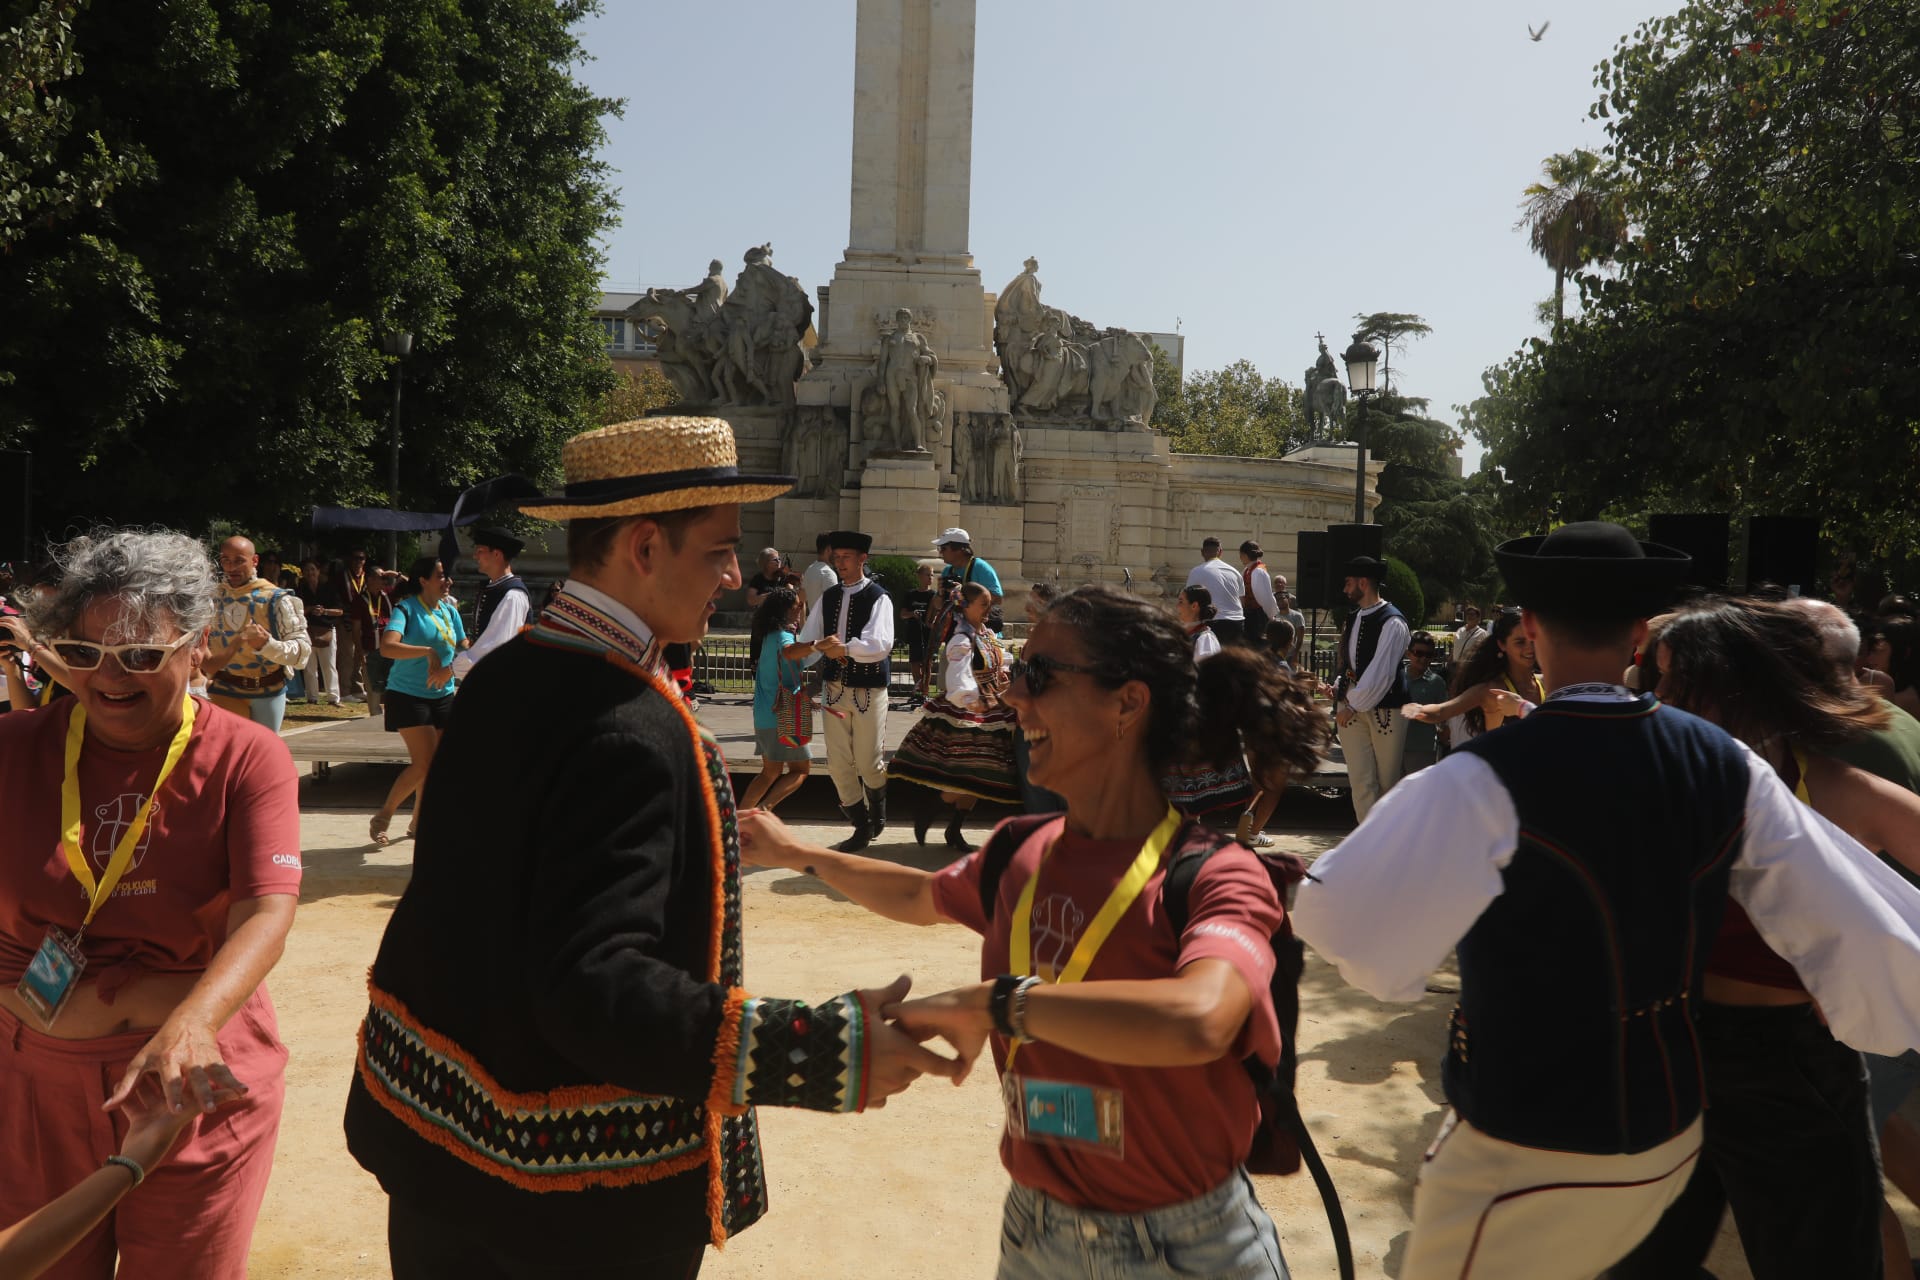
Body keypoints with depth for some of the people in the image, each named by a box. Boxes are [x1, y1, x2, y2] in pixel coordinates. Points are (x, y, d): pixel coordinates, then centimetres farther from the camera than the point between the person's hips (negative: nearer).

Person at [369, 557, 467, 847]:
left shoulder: (450, 611, 7)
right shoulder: (406, 609, -11)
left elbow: (464, 649, 13)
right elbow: (387, 647, -26)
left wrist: (449, 668, -7)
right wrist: (429, 652, -33)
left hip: (443, 696, 6)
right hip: (408, 695, -6)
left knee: (433, 764, 8)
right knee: (425, 762, -12)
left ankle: (418, 823, 23)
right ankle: (383, 817, 6)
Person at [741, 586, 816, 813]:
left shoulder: (768, 635, 13)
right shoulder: (783, 635, -14)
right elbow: (788, 651, -40)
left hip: (764, 716, 9)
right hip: (783, 716, -9)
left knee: (770, 773, 18)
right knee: (801, 768, 3)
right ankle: (763, 809, -12)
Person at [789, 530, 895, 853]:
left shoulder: (878, 598, -7)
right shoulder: (827, 598, 8)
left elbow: (880, 645, -22)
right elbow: (799, 648, 4)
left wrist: (843, 648, -24)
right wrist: (820, 644, -16)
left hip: (868, 690, -4)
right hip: (834, 688, 5)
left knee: (869, 763, 2)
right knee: (839, 764, 5)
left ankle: (877, 812, 33)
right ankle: (862, 828, 21)